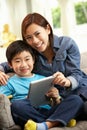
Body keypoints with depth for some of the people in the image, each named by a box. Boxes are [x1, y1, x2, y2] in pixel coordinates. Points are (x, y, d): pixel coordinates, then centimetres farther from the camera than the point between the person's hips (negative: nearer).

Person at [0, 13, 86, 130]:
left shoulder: (68, 44, -2)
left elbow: (76, 75, -8)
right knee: (16, 106, -26)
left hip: (76, 91, -2)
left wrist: (67, 81, -33)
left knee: (76, 100, -41)